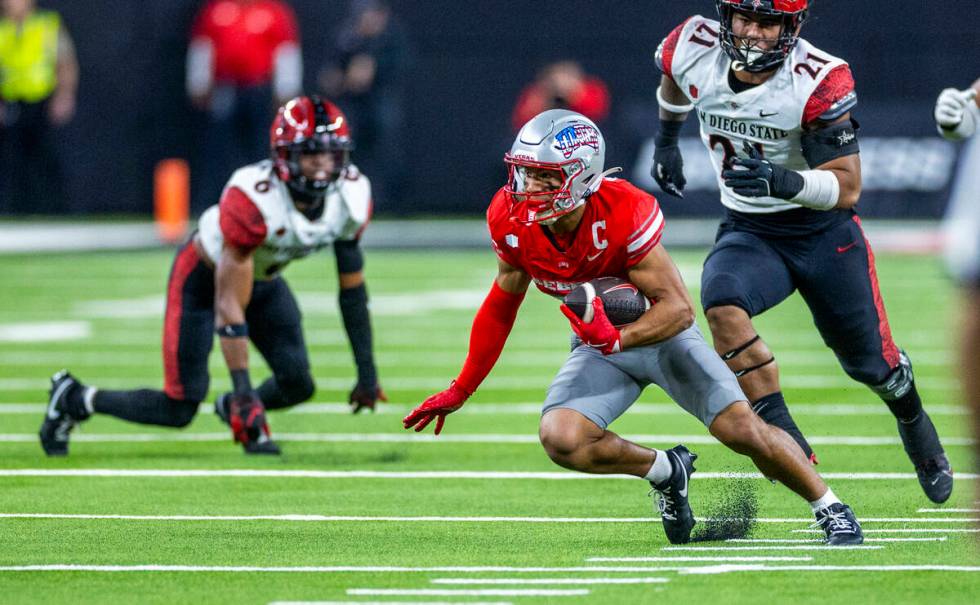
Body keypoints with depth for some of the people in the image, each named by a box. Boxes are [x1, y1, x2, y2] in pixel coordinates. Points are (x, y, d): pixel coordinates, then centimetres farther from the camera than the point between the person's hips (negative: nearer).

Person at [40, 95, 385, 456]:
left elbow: (352, 290, -7)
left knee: (297, 385, -10)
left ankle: (231, 410, 23)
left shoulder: (351, 197, -21)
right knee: (178, 410, -8)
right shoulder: (253, 200, -40)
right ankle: (73, 399, 16)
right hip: (202, 278, -6)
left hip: (264, 281, 6)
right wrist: (243, 390, -37)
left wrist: (366, 371, -5)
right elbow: (229, 305, -35)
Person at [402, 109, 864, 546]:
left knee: (743, 430, -17)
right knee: (560, 439, -23)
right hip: (597, 344, 4)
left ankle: (829, 506, 8)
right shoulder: (512, 220, -17)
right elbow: (501, 307, 2)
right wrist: (459, 392, 7)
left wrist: (617, 339, -45)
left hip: (661, 332, -4)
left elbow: (679, 309, -27)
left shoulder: (623, 215, -31)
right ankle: (665, 472, 4)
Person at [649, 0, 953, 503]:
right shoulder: (696, 51, -14)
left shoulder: (819, 81, -25)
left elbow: (847, 186, -27)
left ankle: (915, 427, 50)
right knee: (722, 306, -32)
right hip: (747, 232, 2)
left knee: (871, 363, 13)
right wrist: (667, 139, 23)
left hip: (825, 235, -2)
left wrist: (785, 181, -44)